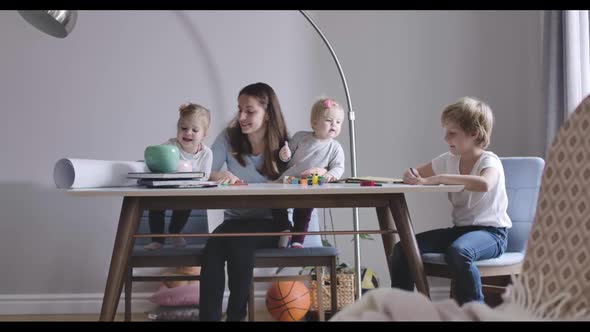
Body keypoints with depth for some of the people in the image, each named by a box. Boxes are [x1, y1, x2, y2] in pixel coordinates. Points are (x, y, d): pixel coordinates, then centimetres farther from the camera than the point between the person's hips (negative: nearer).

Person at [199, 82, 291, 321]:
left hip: (272, 222, -2)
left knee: (238, 239, -33)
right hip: (235, 219, 2)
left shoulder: (283, 145, -1)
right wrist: (221, 175, -30)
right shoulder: (228, 138, 2)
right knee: (213, 247, -31)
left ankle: (236, 314, -18)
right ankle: (208, 316, -27)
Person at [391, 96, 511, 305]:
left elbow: (484, 184, -38)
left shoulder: (489, 162, -13)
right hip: (459, 228, 7)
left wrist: (437, 179, -36)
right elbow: (415, 174, 21)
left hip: (490, 232, -7)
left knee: (458, 251, -39)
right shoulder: (449, 160, 7)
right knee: (402, 249, -11)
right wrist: (412, 175, -6)